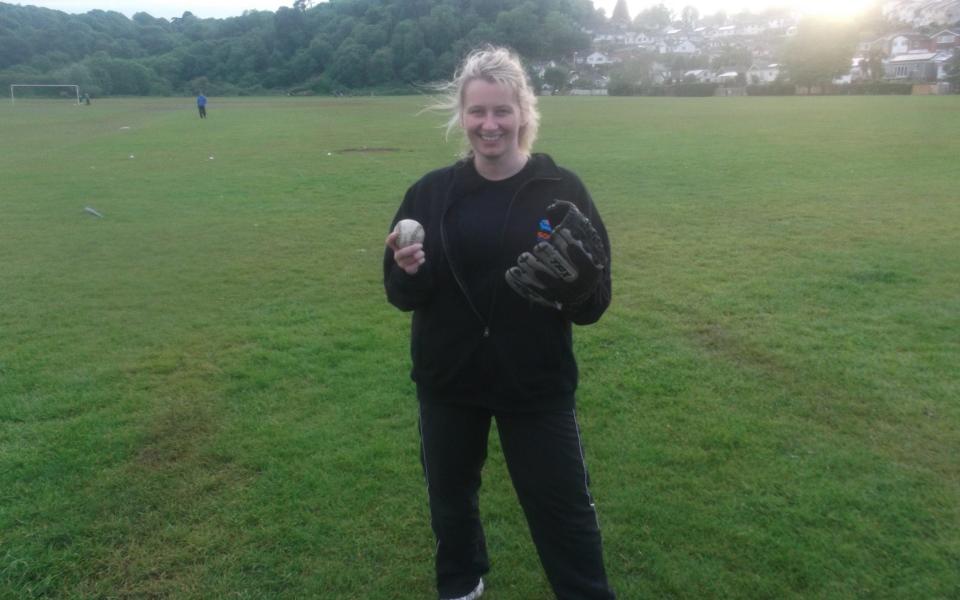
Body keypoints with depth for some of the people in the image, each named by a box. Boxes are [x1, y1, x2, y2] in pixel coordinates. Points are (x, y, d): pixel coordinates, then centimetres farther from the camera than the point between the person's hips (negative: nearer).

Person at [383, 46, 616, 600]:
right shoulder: (432, 192, -4)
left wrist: (577, 287, -29)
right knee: (450, 495, 22)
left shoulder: (561, 190, -10)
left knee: (564, 508, 10)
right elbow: (401, 295, 0)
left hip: (537, 383, -2)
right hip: (447, 380, 3)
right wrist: (408, 274, -23)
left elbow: (595, 305, -7)